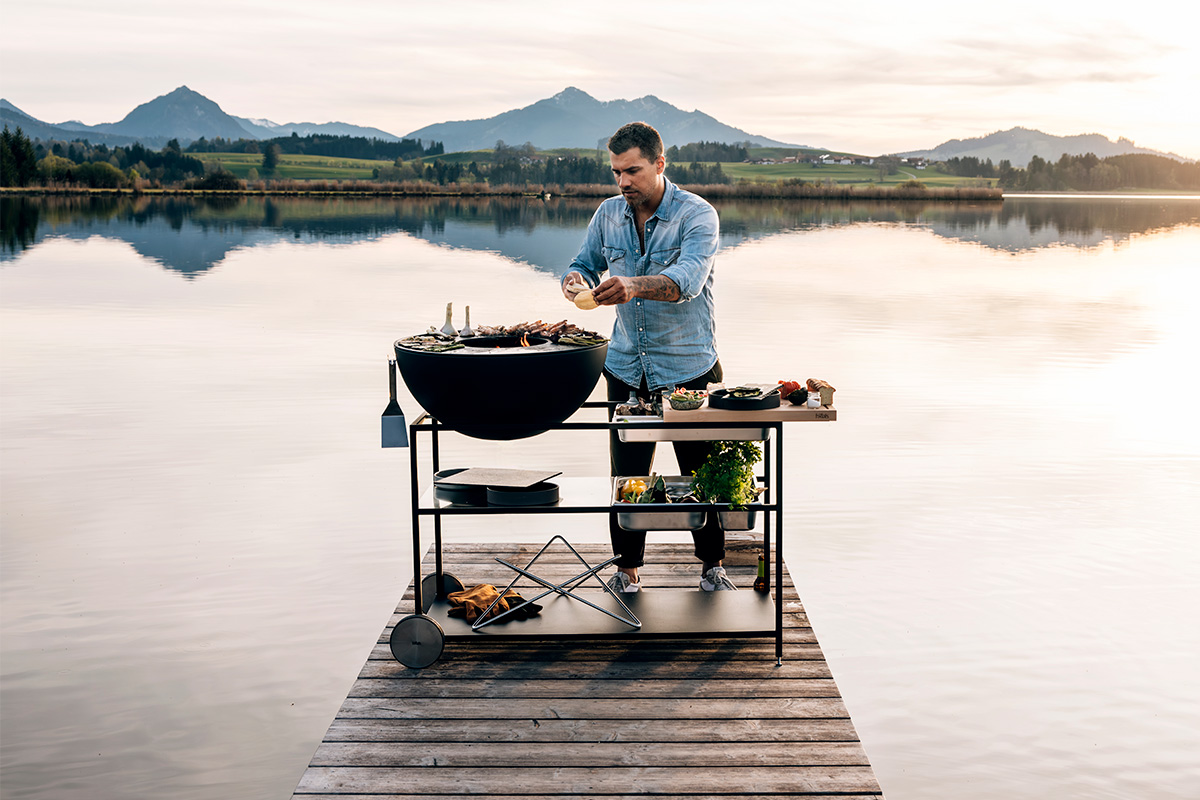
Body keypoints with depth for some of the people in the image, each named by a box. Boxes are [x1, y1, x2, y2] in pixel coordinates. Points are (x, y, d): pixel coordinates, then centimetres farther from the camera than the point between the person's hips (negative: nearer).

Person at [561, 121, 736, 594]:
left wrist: (635, 284, -46)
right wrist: (576, 279, -15)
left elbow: (686, 279, -27)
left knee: (701, 472, 7)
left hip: (688, 365, -3)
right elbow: (585, 262, 11)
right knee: (627, 474, 6)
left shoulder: (697, 216, -12)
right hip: (627, 367, 4)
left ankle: (712, 564, 24)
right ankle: (627, 568, 18)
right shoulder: (608, 214, 4)